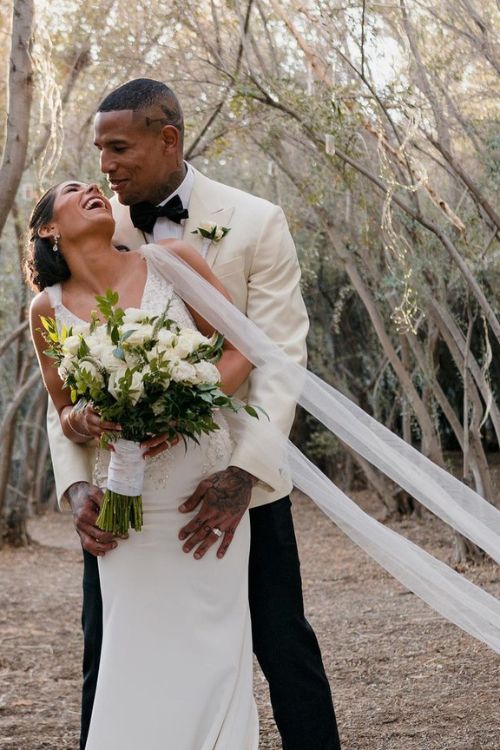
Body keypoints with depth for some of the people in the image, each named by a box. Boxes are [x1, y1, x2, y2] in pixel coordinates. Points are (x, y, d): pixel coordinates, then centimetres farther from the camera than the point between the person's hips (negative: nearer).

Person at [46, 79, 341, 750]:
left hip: (237, 481, -2)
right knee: (109, 662, 10)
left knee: (285, 650, 6)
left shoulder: (255, 224, -5)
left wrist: (244, 475, -23)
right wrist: (76, 482, -14)